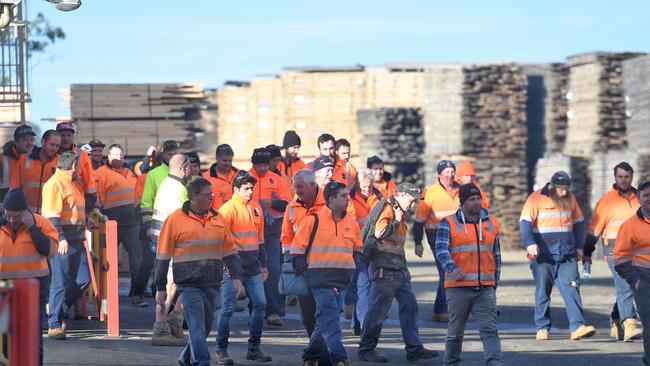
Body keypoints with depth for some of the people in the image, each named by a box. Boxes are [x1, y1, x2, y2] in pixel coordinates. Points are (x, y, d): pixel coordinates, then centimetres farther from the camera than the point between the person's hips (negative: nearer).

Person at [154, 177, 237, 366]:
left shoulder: (217, 218, 12)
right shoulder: (176, 219, -3)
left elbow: (229, 251, 19)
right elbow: (163, 257, 1)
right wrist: (160, 288, 0)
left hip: (212, 284, 5)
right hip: (189, 283, -5)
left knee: (206, 326, 12)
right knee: (197, 326, -12)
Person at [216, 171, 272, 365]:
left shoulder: (256, 208, 10)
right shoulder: (228, 209, -9)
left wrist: (263, 264, 20)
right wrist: (232, 272, -14)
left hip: (252, 267, 6)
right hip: (233, 265, -6)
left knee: (260, 304, 3)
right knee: (228, 307, -5)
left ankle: (254, 348, 14)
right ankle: (221, 350, 3)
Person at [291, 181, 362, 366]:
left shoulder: (351, 224, 11)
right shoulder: (313, 221, -5)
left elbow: (357, 250, 25)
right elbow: (296, 251, -1)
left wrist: (353, 269, 11)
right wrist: (304, 272, -7)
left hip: (342, 281, 6)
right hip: (321, 279, -6)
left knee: (326, 318, 9)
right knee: (330, 317, -15)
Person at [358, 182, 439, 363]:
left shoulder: (398, 212, 18)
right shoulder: (386, 209, -13)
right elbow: (379, 232, -28)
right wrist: (396, 222, -16)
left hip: (399, 267, 10)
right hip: (384, 268, -10)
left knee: (409, 306, 8)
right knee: (378, 309, -3)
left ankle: (414, 348, 10)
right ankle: (366, 349, 5)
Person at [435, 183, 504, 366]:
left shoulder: (491, 224, 12)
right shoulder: (449, 223, 0)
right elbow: (441, 249, -13)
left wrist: (494, 284, 16)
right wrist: (452, 268, -32)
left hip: (485, 289, 2)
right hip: (458, 287, -2)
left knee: (489, 330, -11)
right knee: (456, 332, 10)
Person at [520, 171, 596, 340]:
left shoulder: (570, 198, 12)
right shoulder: (536, 198, -3)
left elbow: (578, 223, 23)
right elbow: (525, 222, -10)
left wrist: (579, 247, 18)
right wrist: (530, 243, -24)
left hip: (567, 255, 3)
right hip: (543, 255, -3)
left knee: (571, 289, -8)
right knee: (543, 292, 3)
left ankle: (577, 327, -16)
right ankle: (542, 328, 12)